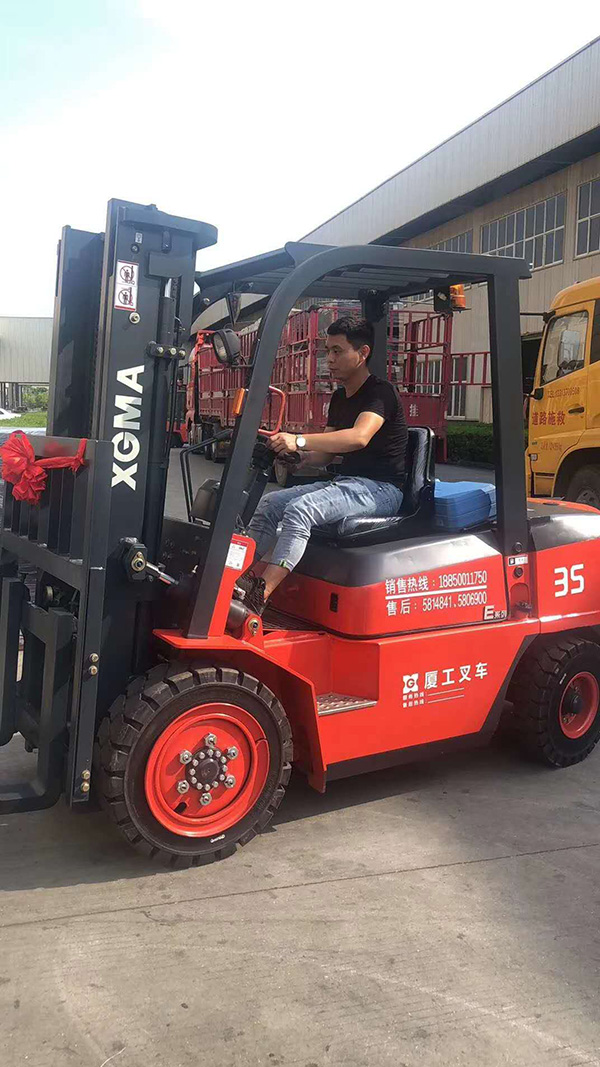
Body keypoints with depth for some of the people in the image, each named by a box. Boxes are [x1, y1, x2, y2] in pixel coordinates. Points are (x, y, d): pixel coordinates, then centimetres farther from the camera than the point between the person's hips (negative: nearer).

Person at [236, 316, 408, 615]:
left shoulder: (380, 392, -11)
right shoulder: (340, 398, 17)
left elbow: (359, 437, -30)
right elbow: (325, 454, 18)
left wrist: (299, 440, -38)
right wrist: (298, 458, -5)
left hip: (380, 489, -9)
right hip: (345, 482, 9)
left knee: (300, 509, -30)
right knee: (271, 502, -4)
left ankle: (258, 596, -36)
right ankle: (239, 575, -12)